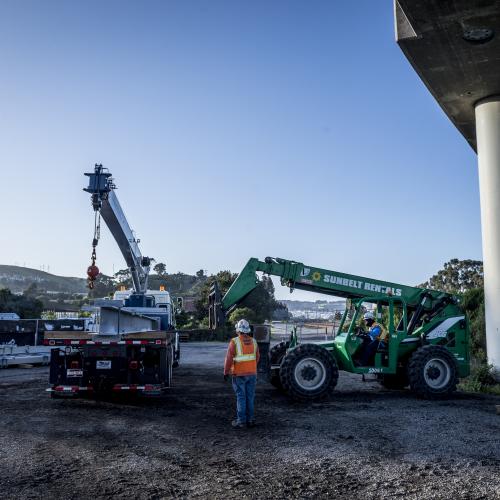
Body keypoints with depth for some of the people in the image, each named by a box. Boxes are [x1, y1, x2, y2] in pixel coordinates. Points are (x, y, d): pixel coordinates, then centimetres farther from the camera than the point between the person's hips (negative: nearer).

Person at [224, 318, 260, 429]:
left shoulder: (234, 342, -14)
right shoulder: (253, 342, 1)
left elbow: (229, 359, -13)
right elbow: (257, 357, 10)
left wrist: (226, 372, -2)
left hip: (239, 374, -4)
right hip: (252, 374, 4)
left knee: (241, 397, 2)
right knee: (250, 397, 11)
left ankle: (241, 421, 4)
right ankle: (250, 420, 16)